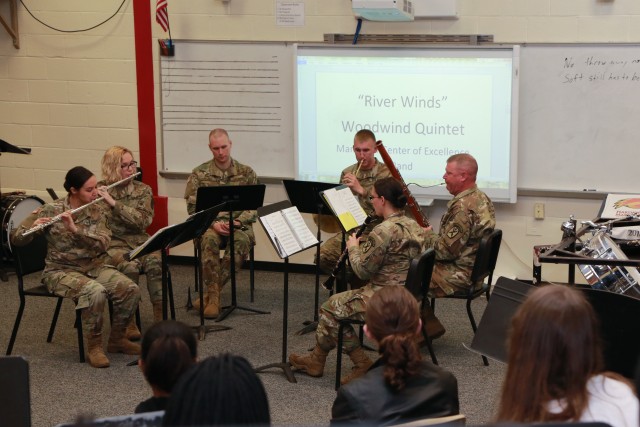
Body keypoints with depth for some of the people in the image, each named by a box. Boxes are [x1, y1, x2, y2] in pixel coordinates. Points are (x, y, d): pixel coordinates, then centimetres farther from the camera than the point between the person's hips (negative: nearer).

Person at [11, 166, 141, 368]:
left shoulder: (97, 210, 1)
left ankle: (116, 339, 2)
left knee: (131, 289, -20)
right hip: (62, 270, -4)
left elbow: (103, 243, -15)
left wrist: (75, 229, -28)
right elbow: (16, 238, -10)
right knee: (95, 292, -35)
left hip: (95, 267, 4)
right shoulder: (51, 210, -9)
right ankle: (94, 346, -16)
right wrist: (33, 228, -32)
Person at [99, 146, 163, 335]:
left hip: (139, 241, 2)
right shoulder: (98, 190, 2)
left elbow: (143, 220, -11)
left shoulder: (143, 190, 6)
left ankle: (160, 316, -24)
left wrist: (113, 202, -20)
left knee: (156, 261, -31)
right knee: (130, 265, -34)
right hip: (112, 243, -2)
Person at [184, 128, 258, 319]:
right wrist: (213, 223, -15)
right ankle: (214, 296, -31)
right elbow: (193, 207, 2)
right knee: (209, 240, -37)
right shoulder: (199, 173, 6)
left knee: (242, 241, -36)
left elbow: (254, 206, 5)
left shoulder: (246, 173, 8)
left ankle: (211, 293, -28)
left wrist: (238, 221, -14)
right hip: (209, 224, 0)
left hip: (239, 225, 0)